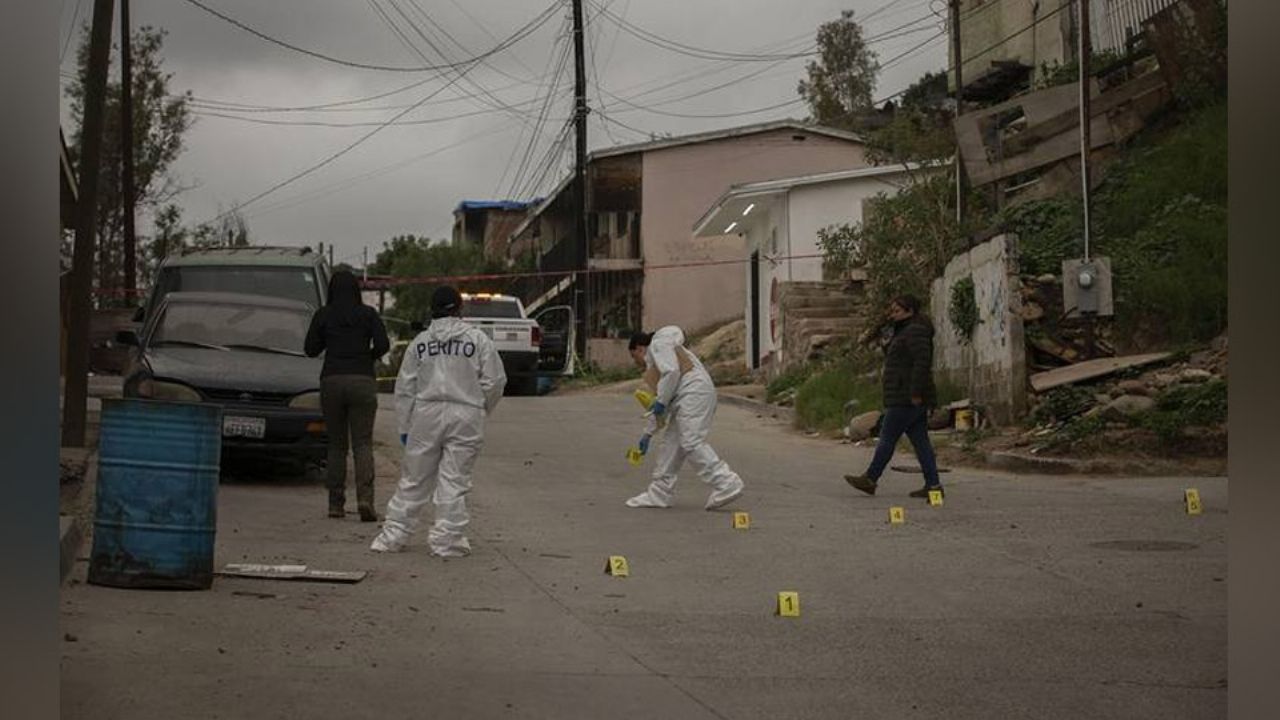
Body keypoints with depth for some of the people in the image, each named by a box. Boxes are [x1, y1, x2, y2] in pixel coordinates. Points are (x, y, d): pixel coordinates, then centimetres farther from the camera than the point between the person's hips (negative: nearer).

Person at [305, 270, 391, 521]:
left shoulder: (323, 315, 5)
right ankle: (365, 497, -20)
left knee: (336, 445, 9)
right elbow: (383, 345, -5)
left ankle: (336, 503, 6)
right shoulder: (368, 314, 4)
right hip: (362, 381, -1)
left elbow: (310, 349, 6)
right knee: (362, 444, -2)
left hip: (332, 381, 1)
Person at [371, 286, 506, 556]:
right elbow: (494, 381, -1)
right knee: (454, 480, 2)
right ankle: (447, 539, 2)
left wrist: (405, 426, 12)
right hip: (465, 415, -2)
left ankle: (394, 534, 15)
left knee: (414, 479, 11)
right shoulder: (478, 340, -1)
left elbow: (405, 388, 7)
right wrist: (482, 411, 16)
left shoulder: (420, 342, 6)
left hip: (427, 415, 2)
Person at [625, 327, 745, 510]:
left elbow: (671, 371, -13)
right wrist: (648, 434, 37)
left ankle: (727, 485, -21)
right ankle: (659, 494, 13)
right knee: (672, 442, 10)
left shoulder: (657, 345, 6)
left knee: (692, 442, -17)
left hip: (694, 391, -10)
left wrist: (661, 401, -8)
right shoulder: (652, 363, 33)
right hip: (687, 399, 10)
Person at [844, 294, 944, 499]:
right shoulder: (906, 331, 21)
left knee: (887, 437, -2)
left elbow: (922, 361, -23)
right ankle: (933, 484, 2)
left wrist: (916, 393, -25)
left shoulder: (915, 331, -12)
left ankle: (870, 479, 5)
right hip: (911, 399, 11)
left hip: (906, 398, -11)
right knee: (920, 440, 6)